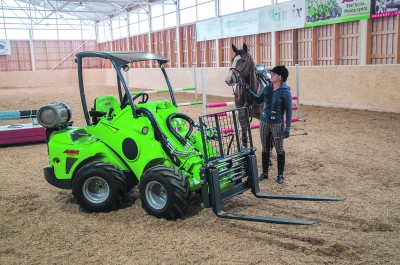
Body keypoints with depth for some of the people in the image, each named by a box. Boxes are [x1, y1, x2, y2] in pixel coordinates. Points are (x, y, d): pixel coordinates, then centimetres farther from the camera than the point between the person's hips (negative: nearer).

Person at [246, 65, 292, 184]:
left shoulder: (285, 92, -13)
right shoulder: (267, 88, 2)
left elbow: (289, 111, -13)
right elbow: (258, 100, 19)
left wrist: (288, 128, -17)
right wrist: (248, 91, 10)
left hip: (277, 124, -5)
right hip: (264, 122, 5)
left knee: (279, 149, 6)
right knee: (265, 149, 14)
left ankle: (280, 175, 19)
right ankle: (264, 173, 27)